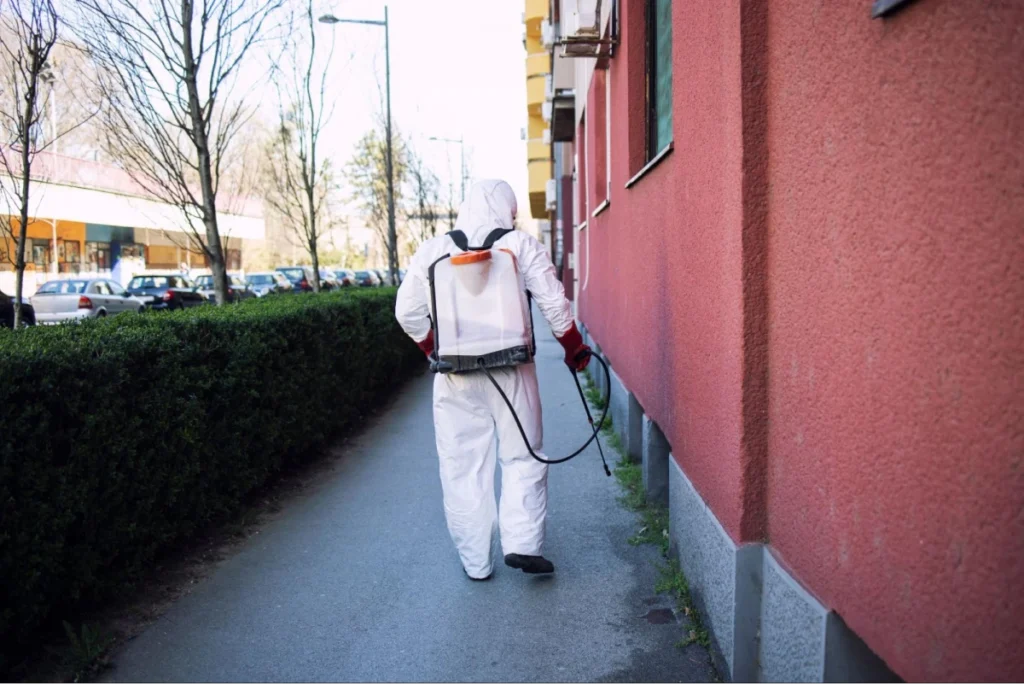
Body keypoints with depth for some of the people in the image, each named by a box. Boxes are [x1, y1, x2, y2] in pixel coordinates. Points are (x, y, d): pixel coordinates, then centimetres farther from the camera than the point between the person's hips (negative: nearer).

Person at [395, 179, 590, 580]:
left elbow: (408, 313, 5)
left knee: (464, 468, 10)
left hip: (455, 379, 2)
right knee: (522, 459, 13)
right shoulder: (521, 245, -1)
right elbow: (554, 304, -3)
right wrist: (574, 350, 12)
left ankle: (475, 562, 17)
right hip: (511, 372, -1)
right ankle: (522, 544, 3)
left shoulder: (432, 250, 4)